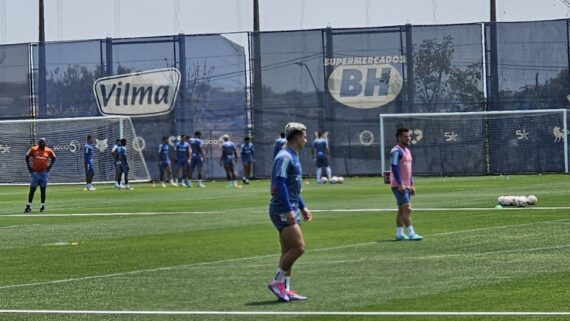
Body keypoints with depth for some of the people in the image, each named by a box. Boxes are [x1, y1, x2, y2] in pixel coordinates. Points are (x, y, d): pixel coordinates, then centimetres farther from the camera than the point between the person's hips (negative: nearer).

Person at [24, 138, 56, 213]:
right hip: (35, 172, -1)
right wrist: (29, 167, 2)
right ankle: (29, 206, 3)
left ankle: (42, 206, 12)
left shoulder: (48, 151, 0)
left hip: (44, 172, 1)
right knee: (32, 190, -1)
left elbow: (53, 159, 15)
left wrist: (49, 167, 6)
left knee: (43, 190, 3)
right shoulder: (33, 149, -4)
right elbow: (27, 157, 7)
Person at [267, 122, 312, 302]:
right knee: (298, 247, -14)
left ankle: (285, 290, 9)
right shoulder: (285, 157, -13)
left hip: (289, 211, 10)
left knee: (288, 251, 8)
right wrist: (289, 210, -25)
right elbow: (280, 184, -21)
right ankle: (277, 281, -7)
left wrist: (302, 207, 26)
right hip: (282, 210, -10)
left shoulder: (293, 157, 19)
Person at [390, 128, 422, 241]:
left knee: (402, 210, 10)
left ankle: (399, 234, 13)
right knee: (407, 209, -13)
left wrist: (411, 185, 21)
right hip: (399, 186, -9)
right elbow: (394, 167, -20)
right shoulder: (396, 151, -12)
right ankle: (411, 234, -14)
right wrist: (400, 183, -25)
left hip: (406, 186, 9)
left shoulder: (407, 151, 18)